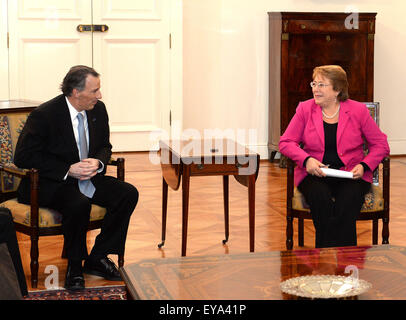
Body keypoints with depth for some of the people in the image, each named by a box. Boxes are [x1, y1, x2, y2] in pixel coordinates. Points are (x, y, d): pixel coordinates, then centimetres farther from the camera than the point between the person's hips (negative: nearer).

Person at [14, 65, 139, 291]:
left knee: (128, 194, -14)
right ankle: (74, 265, -12)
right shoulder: (44, 115, -17)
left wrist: (97, 162, -12)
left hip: (87, 178, 7)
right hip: (50, 183, -7)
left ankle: (97, 258, -4)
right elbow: (23, 157, -17)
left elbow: (105, 146, 15)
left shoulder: (98, 109, 1)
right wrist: (68, 170, -23)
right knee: (79, 203, -36)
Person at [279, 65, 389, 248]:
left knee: (349, 197, -34)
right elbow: (286, 142, 4)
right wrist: (306, 160, -14)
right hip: (314, 174, 1)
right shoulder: (305, 109, 6)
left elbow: (381, 145, 8)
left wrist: (364, 166, -10)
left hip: (350, 174, 0)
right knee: (320, 196, -33)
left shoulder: (358, 111, 4)